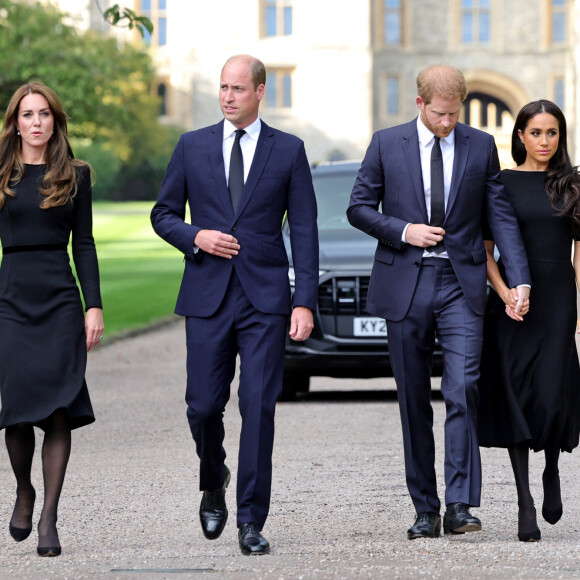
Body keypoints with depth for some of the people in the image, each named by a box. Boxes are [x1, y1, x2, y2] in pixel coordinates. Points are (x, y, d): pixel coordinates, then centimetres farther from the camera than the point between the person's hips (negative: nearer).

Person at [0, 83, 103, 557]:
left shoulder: (74, 175, 8)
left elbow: (84, 244, 8)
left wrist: (95, 305, 0)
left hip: (61, 299, 0)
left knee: (59, 411, -6)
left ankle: (49, 517, 0)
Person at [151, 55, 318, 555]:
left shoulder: (289, 151, 5)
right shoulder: (192, 147, 8)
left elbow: (304, 231, 2)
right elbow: (163, 214, 14)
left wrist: (306, 302, -5)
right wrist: (195, 236, -7)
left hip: (265, 296, -1)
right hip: (207, 295, 2)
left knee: (259, 408, -7)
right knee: (204, 406, 0)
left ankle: (251, 521, -1)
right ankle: (213, 485, 30)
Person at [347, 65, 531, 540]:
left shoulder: (481, 146, 5)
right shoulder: (387, 144, 3)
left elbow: (502, 216, 4)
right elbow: (359, 208, 7)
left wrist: (521, 281, -5)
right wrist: (402, 231, -10)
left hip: (460, 285, -1)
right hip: (405, 285, 1)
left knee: (463, 389, -15)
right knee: (414, 402, 5)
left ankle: (460, 506, -15)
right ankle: (426, 510, 13)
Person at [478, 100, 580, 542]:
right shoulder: (501, 184, 5)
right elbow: (486, 250, 4)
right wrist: (504, 293, -12)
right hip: (512, 303, 0)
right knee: (517, 397, -2)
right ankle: (526, 504, 4)